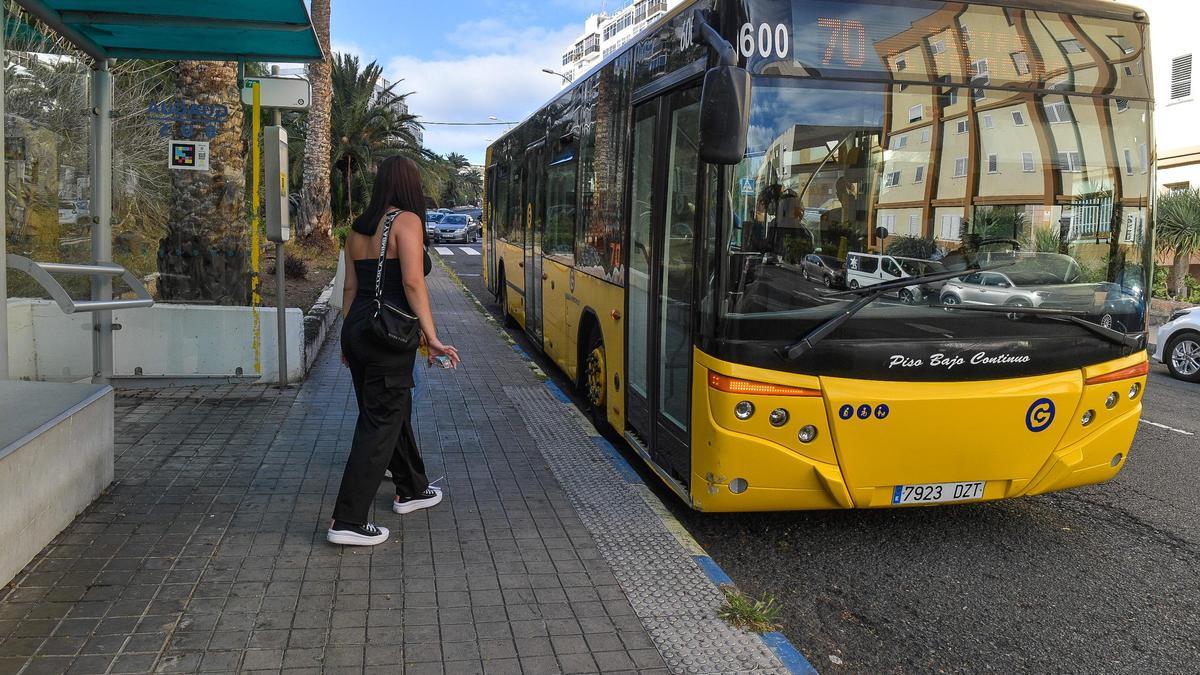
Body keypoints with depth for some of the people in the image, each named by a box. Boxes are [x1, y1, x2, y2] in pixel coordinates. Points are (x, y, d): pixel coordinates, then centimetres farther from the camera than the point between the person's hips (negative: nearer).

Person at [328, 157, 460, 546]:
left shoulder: (358, 229, 13)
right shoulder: (406, 221, -9)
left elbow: (351, 287, 16)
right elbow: (413, 283, -18)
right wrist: (431, 336, -17)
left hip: (357, 330, 8)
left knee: (396, 410, 23)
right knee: (380, 424, -1)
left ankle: (411, 491, 39)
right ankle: (348, 522, 0)